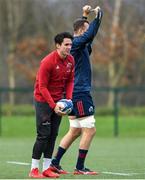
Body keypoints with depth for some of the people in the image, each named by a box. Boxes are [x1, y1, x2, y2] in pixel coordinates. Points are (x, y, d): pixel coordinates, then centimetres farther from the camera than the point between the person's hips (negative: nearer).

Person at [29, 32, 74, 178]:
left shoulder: (70, 60, 0)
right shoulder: (48, 62, -21)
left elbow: (70, 81, 10)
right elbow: (42, 87, -19)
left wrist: (68, 98, -5)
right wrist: (53, 106, -22)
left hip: (58, 101, 7)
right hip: (43, 100, -7)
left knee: (53, 135, 6)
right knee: (43, 135, -9)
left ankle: (46, 168, 11)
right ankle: (34, 169, -2)